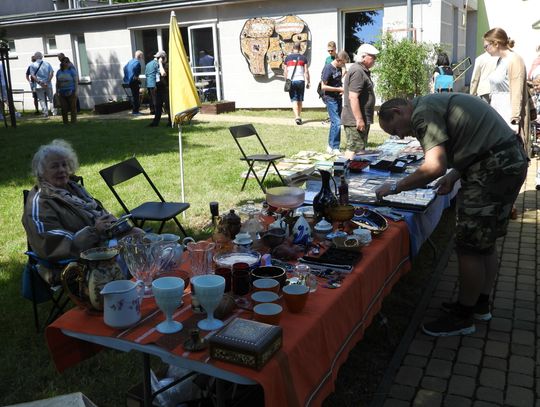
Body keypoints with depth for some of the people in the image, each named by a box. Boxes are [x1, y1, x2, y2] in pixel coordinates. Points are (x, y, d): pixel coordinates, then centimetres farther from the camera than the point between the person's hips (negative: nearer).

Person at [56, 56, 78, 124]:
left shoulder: (72, 70, -2)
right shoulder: (59, 72, 11)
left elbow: (76, 81, -6)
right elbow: (57, 83, 14)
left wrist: (76, 91, -13)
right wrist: (57, 91, 8)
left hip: (71, 92, -4)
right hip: (62, 93, 4)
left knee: (73, 107, -1)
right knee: (64, 108, 1)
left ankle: (73, 122, 5)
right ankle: (65, 122, 10)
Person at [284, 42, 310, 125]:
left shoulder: (287, 58, 5)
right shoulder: (303, 58, 3)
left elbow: (285, 72, 8)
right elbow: (306, 71, 0)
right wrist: (308, 82, 6)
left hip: (291, 81, 0)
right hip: (301, 80, 0)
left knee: (294, 100, -1)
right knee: (300, 100, 13)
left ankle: (297, 117, -18)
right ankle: (299, 116, 21)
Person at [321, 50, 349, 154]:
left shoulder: (339, 68, 9)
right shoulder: (328, 68, -15)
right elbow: (323, 87, -18)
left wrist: (343, 88, 5)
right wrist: (339, 89, -17)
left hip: (338, 98, 9)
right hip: (330, 99, -9)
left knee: (335, 123, 12)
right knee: (337, 123, -14)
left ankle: (330, 146, 22)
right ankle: (334, 148, -5)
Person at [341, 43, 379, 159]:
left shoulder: (362, 71, 19)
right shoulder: (357, 71, -16)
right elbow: (353, 97, -24)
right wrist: (359, 119, -24)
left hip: (359, 119, 11)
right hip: (356, 120, -11)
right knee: (354, 149, -10)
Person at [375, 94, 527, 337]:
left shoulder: (423, 113, -13)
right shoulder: (435, 104, 18)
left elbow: (434, 167, -24)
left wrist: (395, 188, -13)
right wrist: (454, 176, 7)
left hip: (494, 170, -10)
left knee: (470, 247, -1)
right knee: (485, 242, 19)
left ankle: (463, 317, 13)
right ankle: (481, 304, 33)